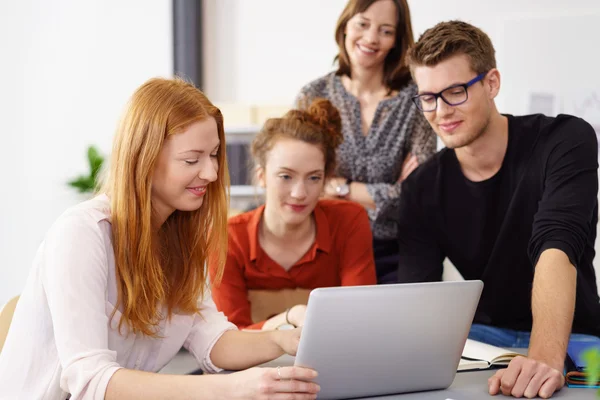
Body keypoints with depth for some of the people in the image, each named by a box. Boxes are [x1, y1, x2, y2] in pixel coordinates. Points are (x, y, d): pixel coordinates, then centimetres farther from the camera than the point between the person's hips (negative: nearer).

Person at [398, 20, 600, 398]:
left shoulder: (565, 142, -13)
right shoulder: (422, 190, -2)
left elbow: (558, 248, -29)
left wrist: (546, 357, -45)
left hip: (568, 341, -4)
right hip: (480, 339, 4)